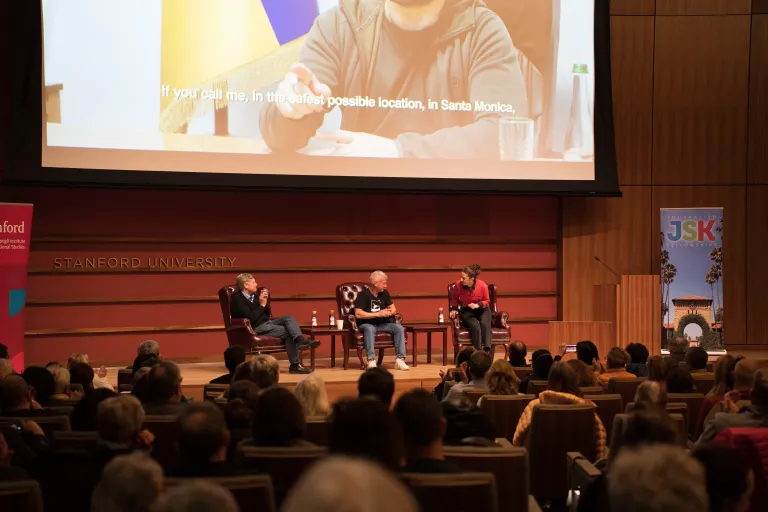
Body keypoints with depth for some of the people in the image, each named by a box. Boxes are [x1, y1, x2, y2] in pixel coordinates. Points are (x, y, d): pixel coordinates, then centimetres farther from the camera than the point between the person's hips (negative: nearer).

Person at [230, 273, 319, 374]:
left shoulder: (254, 296, 17)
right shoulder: (238, 299, -8)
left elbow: (268, 314, 19)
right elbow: (251, 318, -20)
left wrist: (265, 302, 3)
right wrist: (262, 305, -9)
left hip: (267, 323, 8)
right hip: (256, 329, -8)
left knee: (289, 318, -14)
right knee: (288, 332, -22)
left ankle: (300, 339, -34)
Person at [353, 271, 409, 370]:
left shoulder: (384, 293, 9)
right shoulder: (363, 295, -11)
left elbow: (393, 310, 15)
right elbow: (358, 314, -21)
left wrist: (388, 312, -12)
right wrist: (378, 314, -21)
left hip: (382, 324, 6)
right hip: (366, 324, -6)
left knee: (399, 327, -19)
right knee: (369, 329, -40)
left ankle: (400, 359, -25)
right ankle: (371, 361, -47)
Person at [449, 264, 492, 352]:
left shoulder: (482, 285, -20)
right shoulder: (458, 285, -18)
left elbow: (486, 301, -1)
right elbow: (454, 298, 7)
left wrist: (477, 305, -19)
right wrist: (454, 309, -5)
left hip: (482, 309, 0)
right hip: (467, 311, 0)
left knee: (484, 324, -32)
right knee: (475, 325, -32)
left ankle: (487, 351, -39)